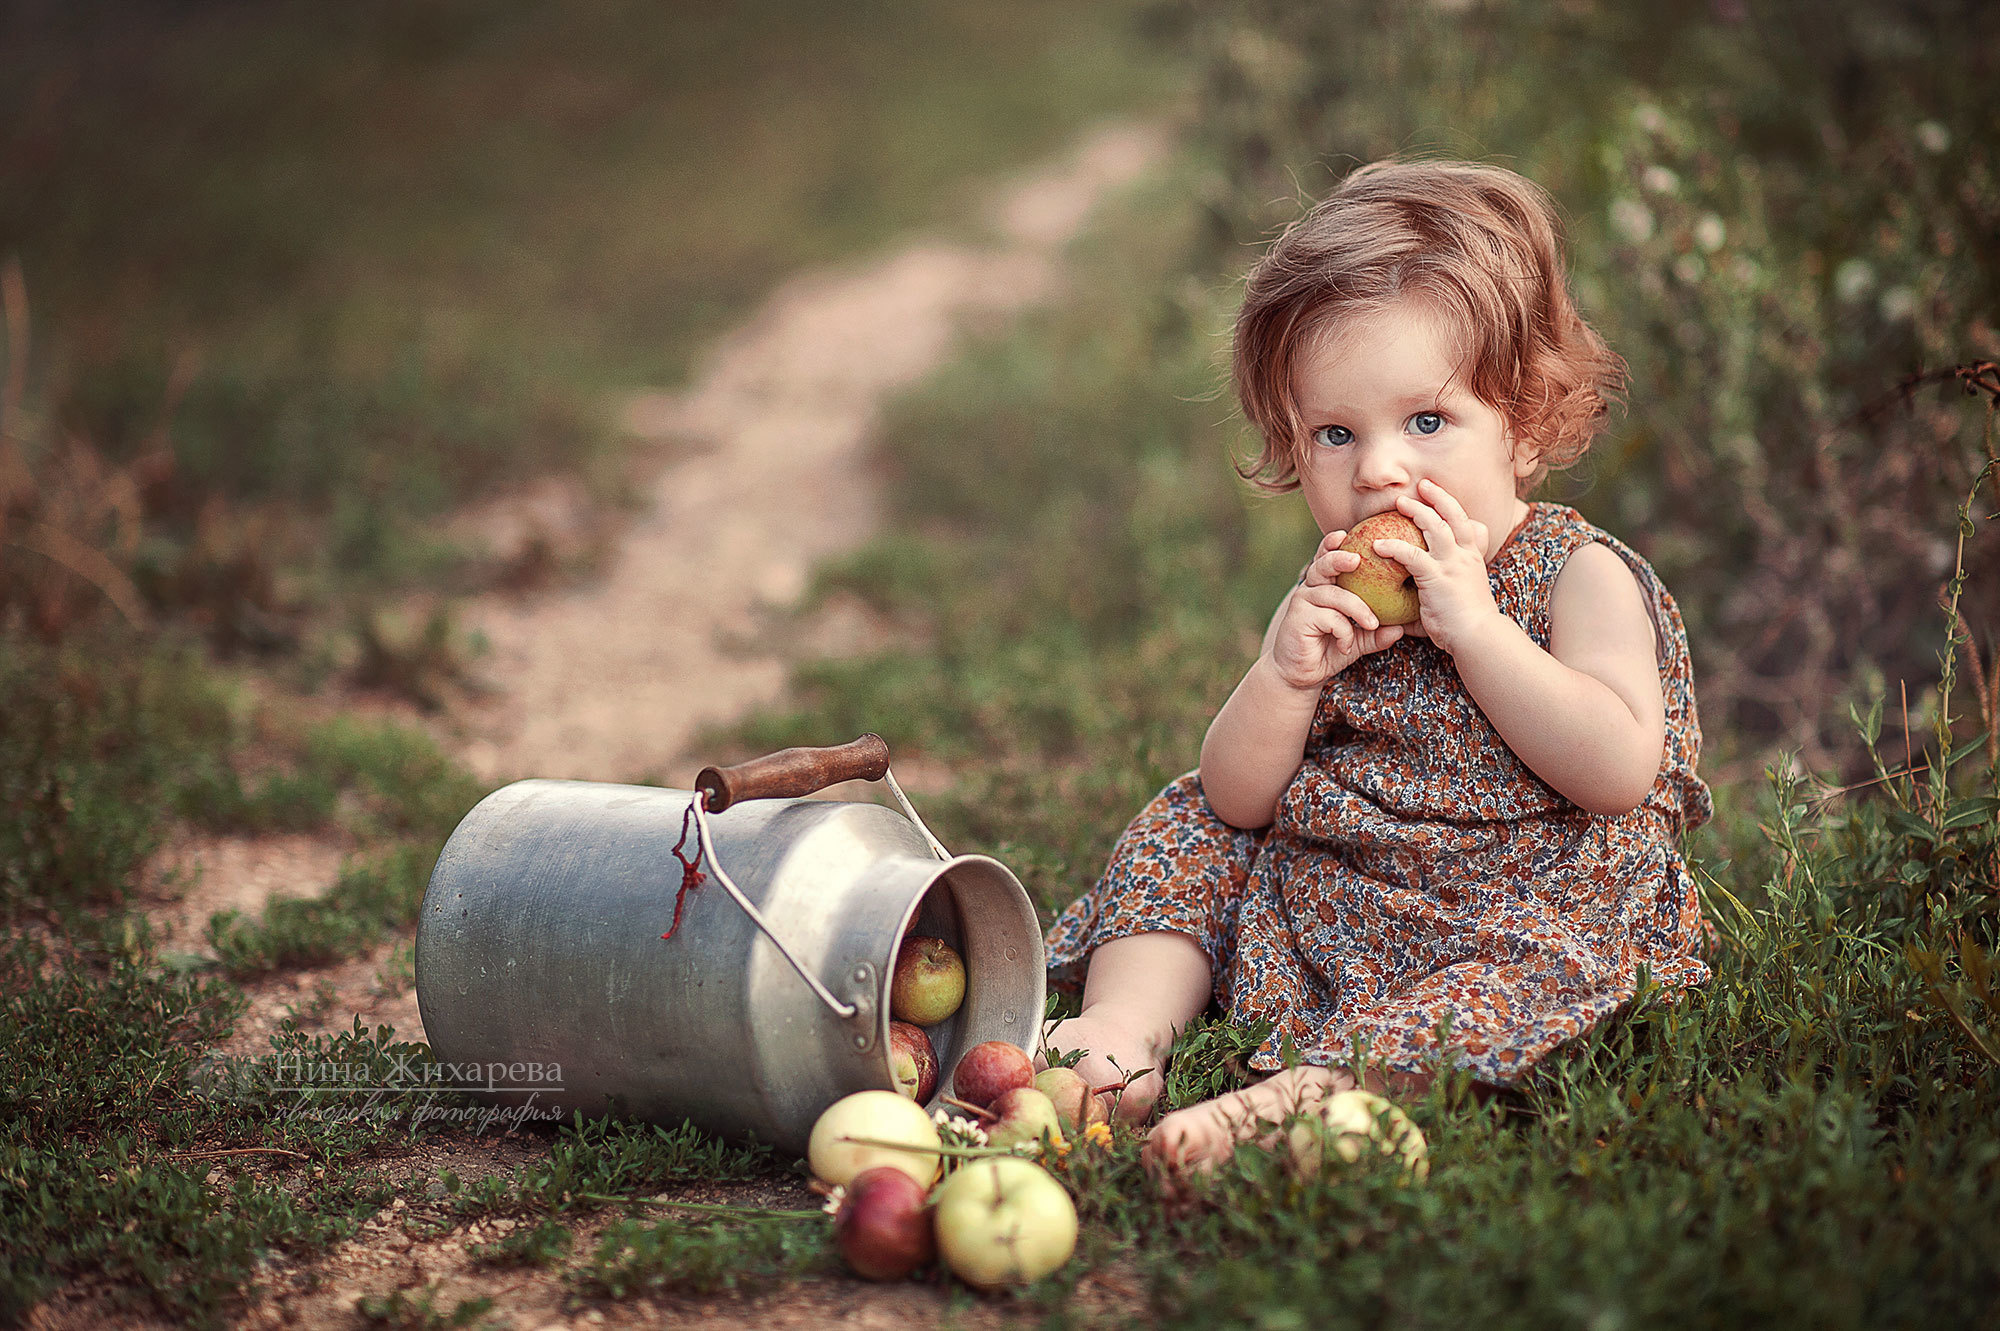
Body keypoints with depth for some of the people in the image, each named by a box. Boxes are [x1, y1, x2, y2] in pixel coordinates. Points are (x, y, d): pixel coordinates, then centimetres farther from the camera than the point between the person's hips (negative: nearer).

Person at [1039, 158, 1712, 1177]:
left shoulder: (1581, 577, -5)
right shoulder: (1332, 601, 8)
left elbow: (1622, 770, -22)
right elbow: (1236, 801, 4)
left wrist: (1471, 623, -23)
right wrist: (1284, 673, -15)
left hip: (1528, 912, -5)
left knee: (1557, 946, -35)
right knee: (1188, 831, 2)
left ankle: (1301, 1091, -48)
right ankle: (1127, 1030, -15)